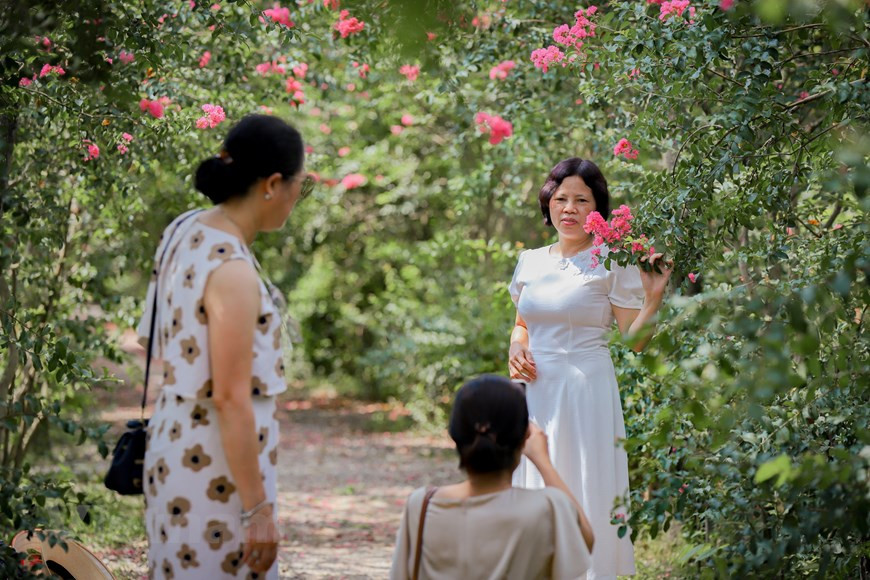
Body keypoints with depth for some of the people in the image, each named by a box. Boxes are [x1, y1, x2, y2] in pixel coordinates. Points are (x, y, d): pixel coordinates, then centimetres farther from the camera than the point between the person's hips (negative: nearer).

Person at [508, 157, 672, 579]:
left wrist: (653, 298, -19)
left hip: (587, 394, -5)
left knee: (586, 497, -4)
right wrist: (516, 349, 2)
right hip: (538, 395, 5)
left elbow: (634, 341, -5)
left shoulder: (613, 265, -4)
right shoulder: (530, 262, 10)